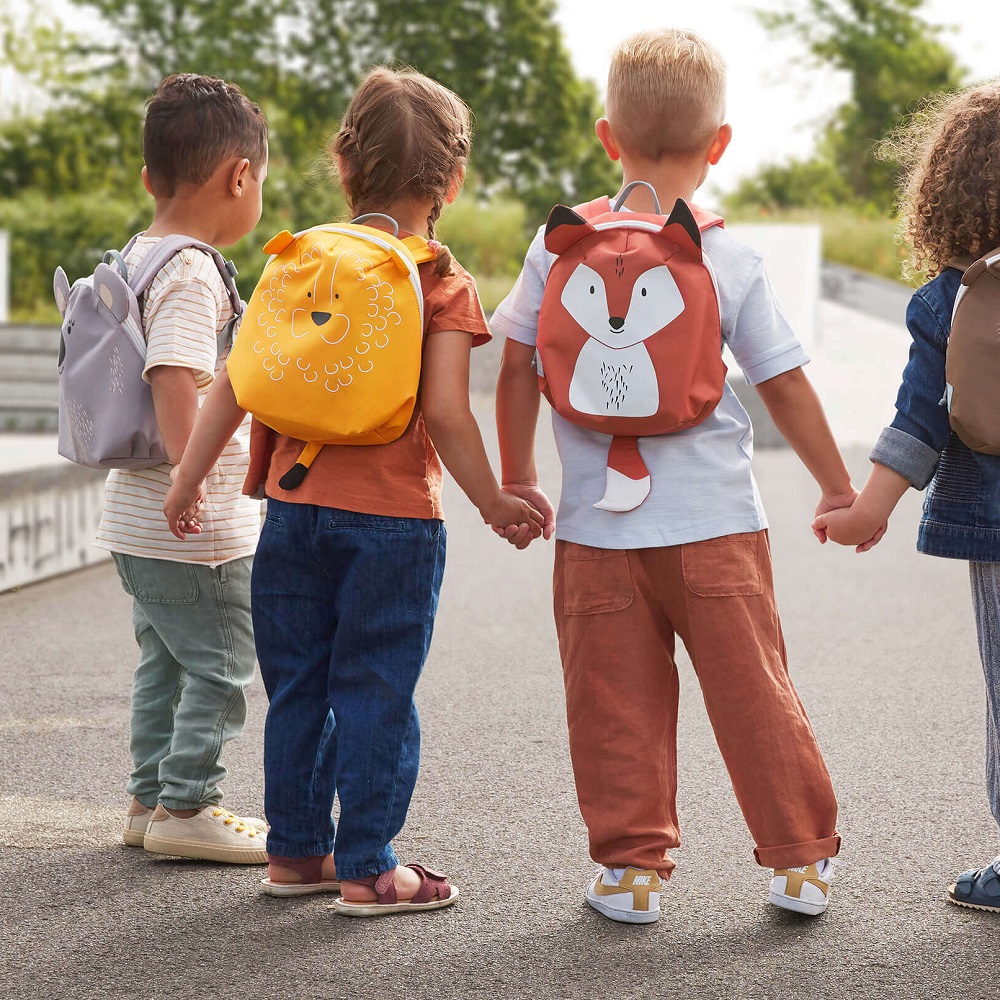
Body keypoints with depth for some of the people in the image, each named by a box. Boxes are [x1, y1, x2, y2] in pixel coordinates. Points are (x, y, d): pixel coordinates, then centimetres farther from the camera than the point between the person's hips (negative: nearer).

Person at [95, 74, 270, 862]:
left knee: (165, 659, 18)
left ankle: (151, 797, 26)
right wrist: (194, 484, -31)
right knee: (219, 663, 2)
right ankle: (187, 804, 8)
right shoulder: (192, 276, -19)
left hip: (137, 519, 10)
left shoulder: (135, 258, 11)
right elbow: (174, 381, -30)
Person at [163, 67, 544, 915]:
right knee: (375, 694, 3)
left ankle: (296, 850, 24)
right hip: (394, 521, -4)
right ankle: (366, 868, 8)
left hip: (294, 507, 4)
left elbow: (236, 384, 3)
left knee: (297, 686, 14)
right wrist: (493, 504, -4)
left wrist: (188, 482, 10)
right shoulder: (443, 285, -6)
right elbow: (444, 412, -15)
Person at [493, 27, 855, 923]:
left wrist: (517, 480, 15)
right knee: (752, 690, 9)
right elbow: (786, 387, 2)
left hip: (597, 527, 0)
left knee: (615, 704, 8)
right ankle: (803, 858, 17)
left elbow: (518, 369, 3)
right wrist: (838, 488, 15)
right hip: (715, 524, 0)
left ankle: (631, 865, 12)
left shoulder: (559, 246, -1)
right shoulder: (734, 263, -3)